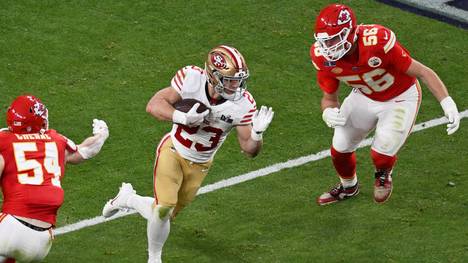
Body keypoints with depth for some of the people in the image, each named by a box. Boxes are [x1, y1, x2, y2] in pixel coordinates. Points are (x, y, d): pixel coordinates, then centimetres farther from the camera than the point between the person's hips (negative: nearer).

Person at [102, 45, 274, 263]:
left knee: (168, 213, 12)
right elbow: (154, 105, -24)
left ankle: (127, 198, 42)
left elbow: (249, 149, -15)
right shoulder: (192, 79, -26)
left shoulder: (243, 104, -22)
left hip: (199, 165, 3)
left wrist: (257, 133, -38)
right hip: (173, 151, -3)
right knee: (163, 208, -17)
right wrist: (183, 117, -41)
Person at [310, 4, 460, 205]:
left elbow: (421, 71, -30)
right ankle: (348, 187, 45)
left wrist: (447, 103, -37)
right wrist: (328, 113, -31)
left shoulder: (377, 42, -40)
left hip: (400, 98, -5)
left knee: (381, 154, -15)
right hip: (364, 97, 5)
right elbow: (329, 97, -7)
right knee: (340, 149, 9)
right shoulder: (323, 57, -23)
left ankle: (383, 175, 26)